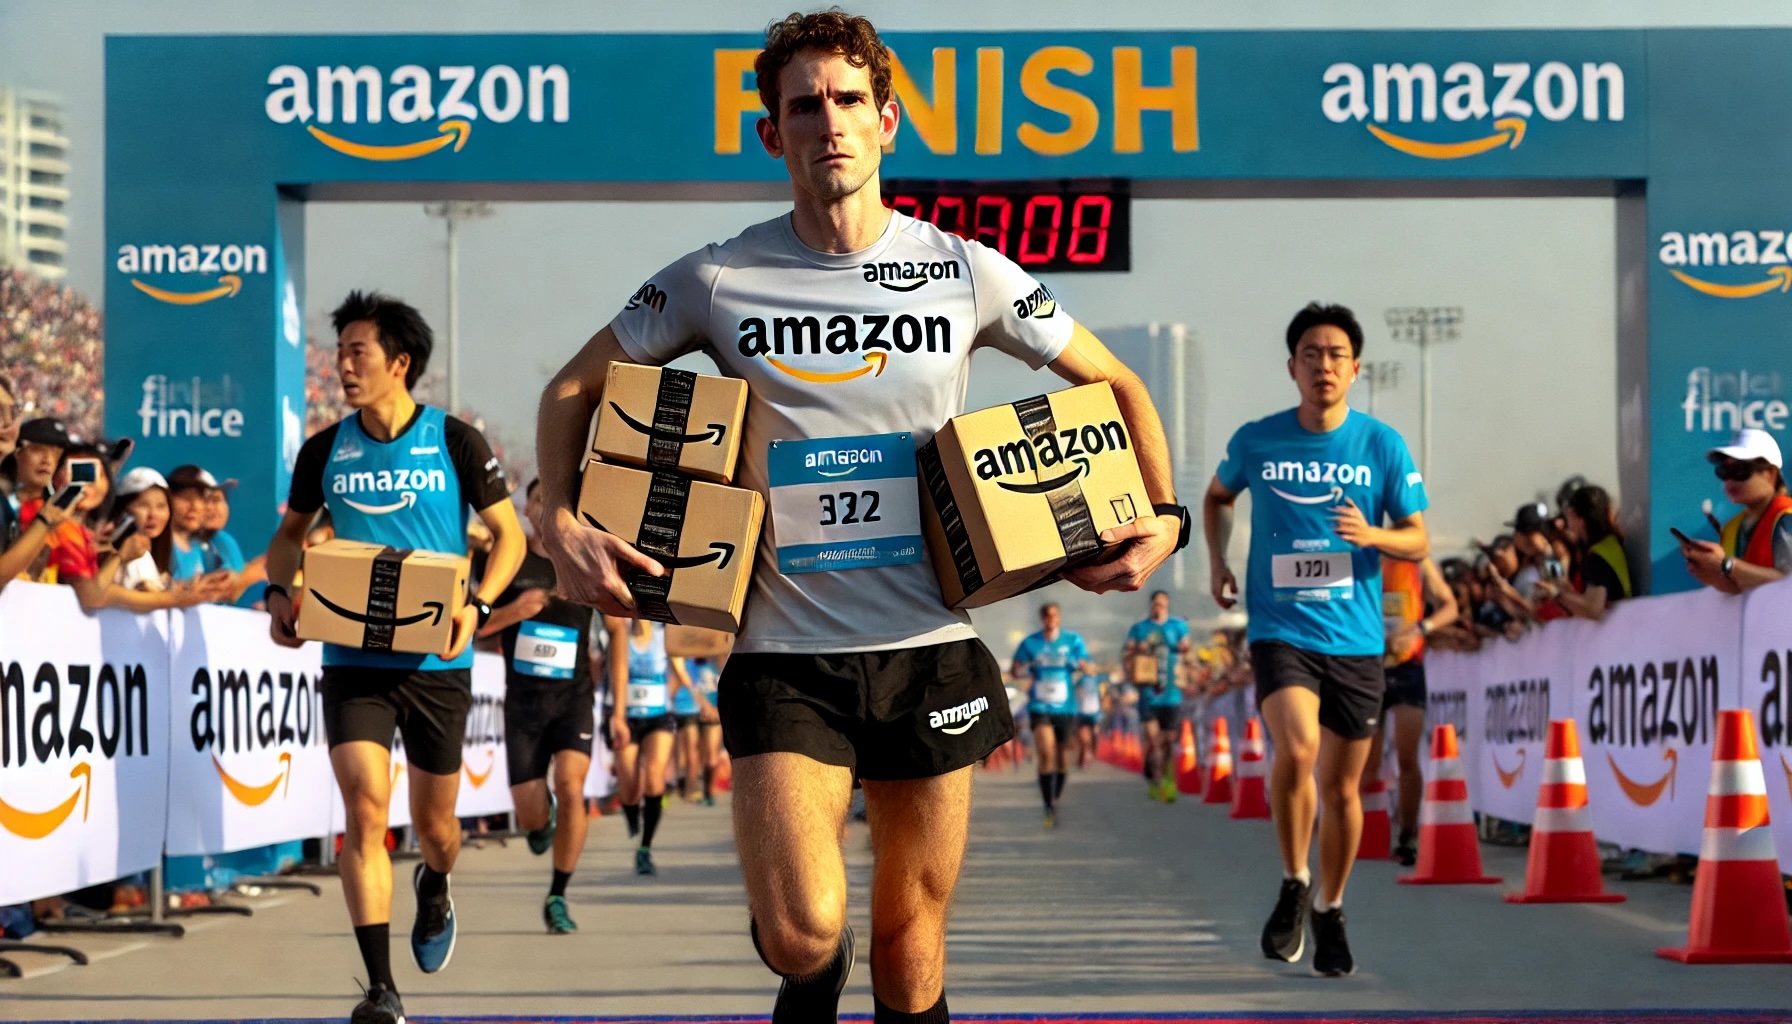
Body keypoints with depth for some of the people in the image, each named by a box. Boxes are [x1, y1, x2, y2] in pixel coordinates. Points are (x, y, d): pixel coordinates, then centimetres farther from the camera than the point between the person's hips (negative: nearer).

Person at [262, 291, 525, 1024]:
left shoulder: (454, 442, -4)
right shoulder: (325, 450, 3)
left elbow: (508, 533, 2)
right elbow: (291, 530, 18)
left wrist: (477, 605, -14)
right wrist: (278, 592, -1)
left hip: (436, 662, -1)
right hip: (353, 660, 1)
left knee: (434, 822, 12)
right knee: (364, 804, -16)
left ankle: (434, 891, 50)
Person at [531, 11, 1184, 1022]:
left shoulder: (965, 274, 1)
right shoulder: (719, 281, -1)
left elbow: (1114, 382, 13)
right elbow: (575, 389, 10)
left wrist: (1163, 516, -2)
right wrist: (564, 524, -7)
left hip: (931, 647, 1)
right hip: (785, 653, -1)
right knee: (801, 932, -17)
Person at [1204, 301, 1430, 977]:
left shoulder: (1383, 446, -1)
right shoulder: (1255, 442, 0)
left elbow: (1417, 541, 3)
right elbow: (1218, 496, 22)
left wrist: (1372, 534, -17)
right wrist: (1218, 564, 10)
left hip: (1356, 639, 1)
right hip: (1280, 630, -1)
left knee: (1341, 784, 8)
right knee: (1296, 749, -25)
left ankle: (1330, 914, 28)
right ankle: (1293, 886, -4)